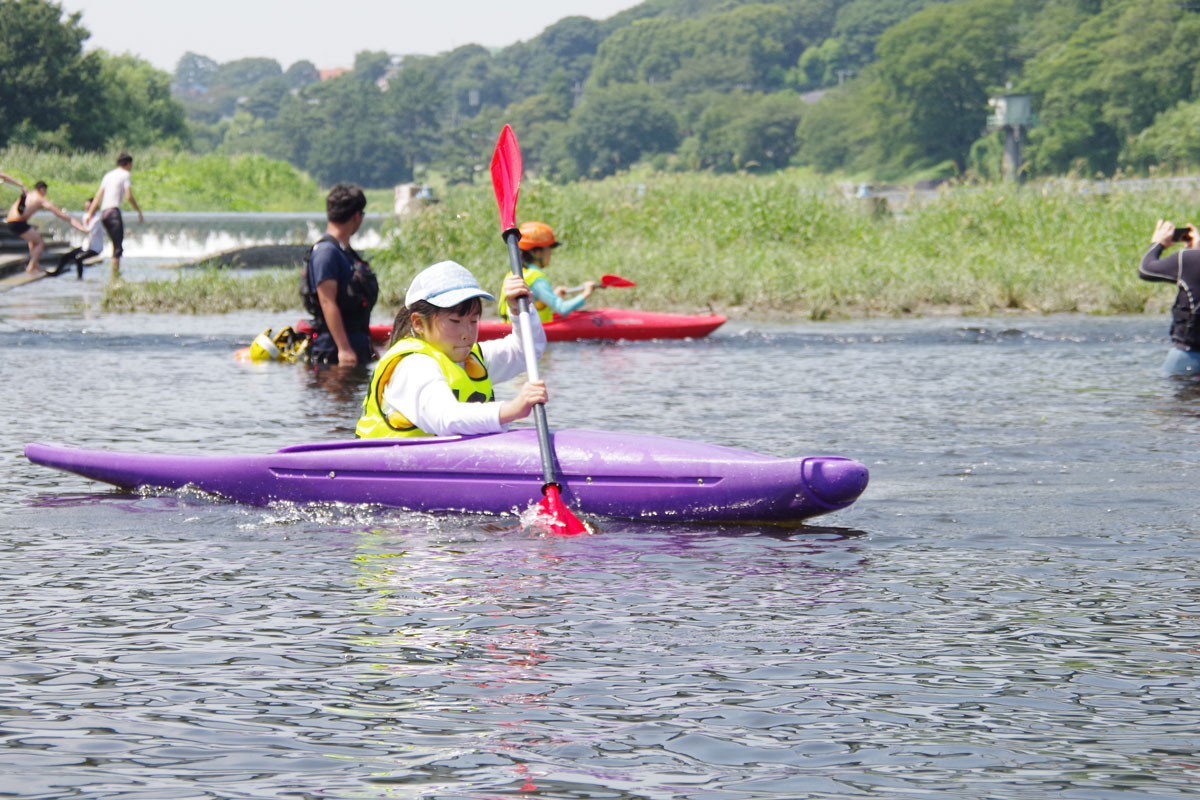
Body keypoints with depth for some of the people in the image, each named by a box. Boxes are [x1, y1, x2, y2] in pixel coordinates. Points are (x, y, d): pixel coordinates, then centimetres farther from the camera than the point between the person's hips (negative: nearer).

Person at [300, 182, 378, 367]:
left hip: (357, 347, 10)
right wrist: (343, 348, -25)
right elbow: (327, 302, -20)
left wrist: (367, 345, 28)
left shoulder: (345, 251, 19)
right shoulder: (326, 251, -12)